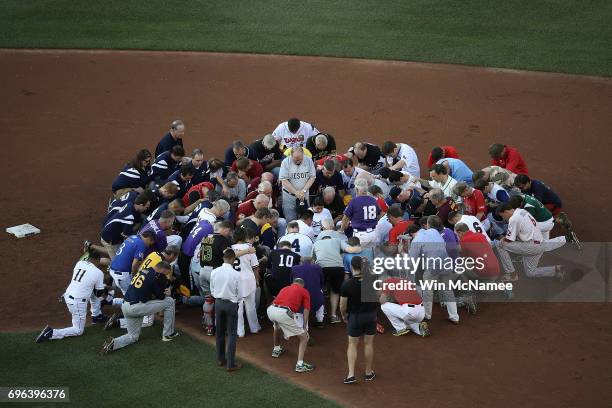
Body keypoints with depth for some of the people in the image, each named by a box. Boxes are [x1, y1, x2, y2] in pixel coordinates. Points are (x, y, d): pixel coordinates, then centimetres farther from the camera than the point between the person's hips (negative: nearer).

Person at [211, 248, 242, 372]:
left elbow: (212, 290, 3)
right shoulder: (236, 274, -17)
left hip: (218, 303, 4)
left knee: (220, 332, 17)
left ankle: (220, 359, 27)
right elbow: (239, 293, -9)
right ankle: (230, 364, 3)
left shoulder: (214, 272, -6)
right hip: (231, 304, -4)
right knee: (231, 335, 2)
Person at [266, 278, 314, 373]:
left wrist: (286, 330, 50)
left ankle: (276, 350, 53)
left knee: (277, 327, 41)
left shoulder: (285, 288, 34)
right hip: (284, 313, -6)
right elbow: (306, 312, 13)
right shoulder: (304, 292, 20)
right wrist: (304, 329, 25)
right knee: (303, 337, 9)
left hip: (271, 310, 6)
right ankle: (300, 364, 1)